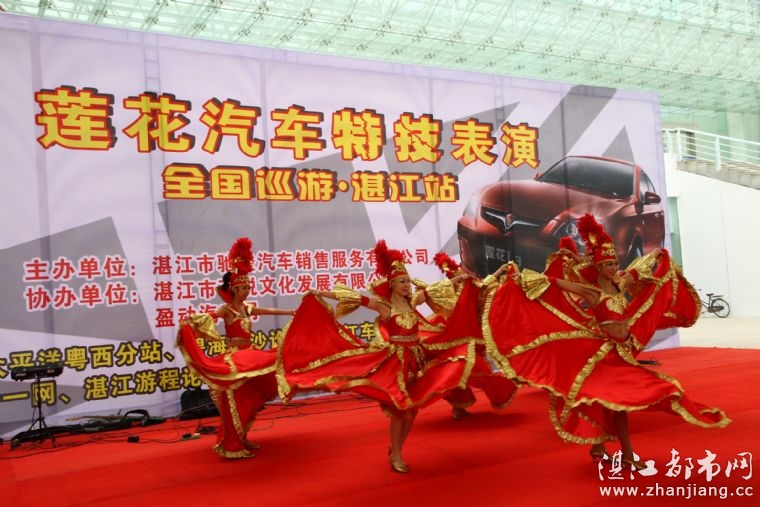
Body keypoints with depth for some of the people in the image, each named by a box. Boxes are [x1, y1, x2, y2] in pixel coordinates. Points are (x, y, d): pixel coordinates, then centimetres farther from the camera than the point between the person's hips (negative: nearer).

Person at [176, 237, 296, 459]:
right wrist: (190, 322, -45)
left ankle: (243, 439, 25)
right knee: (237, 401, -6)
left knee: (251, 399, 13)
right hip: (234, 358, -8)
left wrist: (291, 312, 28)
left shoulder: (248, 308, 9)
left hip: (249, 356, 8)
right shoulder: (226, 309, -12)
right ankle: (233, 445, 1)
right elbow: (206, 318, -26)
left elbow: (269, 311, 21)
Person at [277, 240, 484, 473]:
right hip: (394, 361, -6)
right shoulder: (383, 305, -10)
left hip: (415, 359, 6)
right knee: (399, 408, -2)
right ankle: (396, 456, 14)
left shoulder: (412, 301, 5)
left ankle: (396, 449, 28)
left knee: (412, 408, 10)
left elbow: (433, 289, 17)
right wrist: (320, 293, -20)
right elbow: (354, 297, -16)